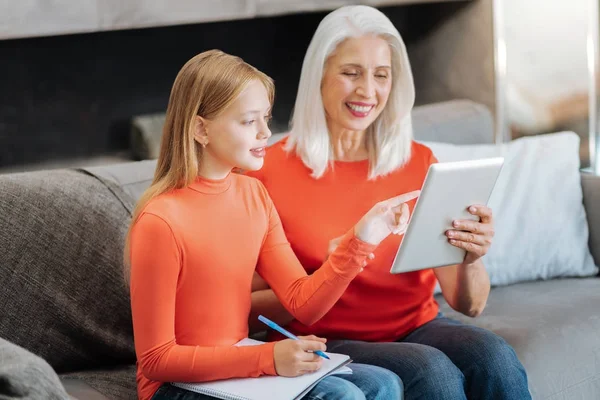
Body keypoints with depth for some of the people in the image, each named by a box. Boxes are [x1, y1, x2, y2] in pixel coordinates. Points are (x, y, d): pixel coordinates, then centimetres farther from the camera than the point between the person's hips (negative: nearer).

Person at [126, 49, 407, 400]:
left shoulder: (254, 194, 4)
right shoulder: (160, 221, -20)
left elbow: (303, 303, 0)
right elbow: (157, 360, -18)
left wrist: (359, 240, -15)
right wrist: (267, 358, -24)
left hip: (239, 367, 8)